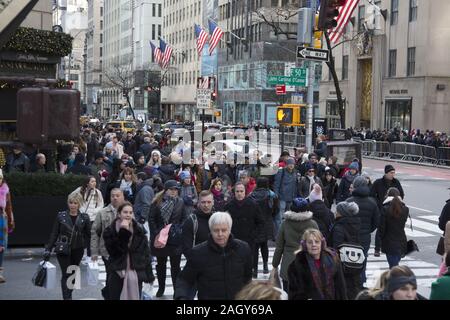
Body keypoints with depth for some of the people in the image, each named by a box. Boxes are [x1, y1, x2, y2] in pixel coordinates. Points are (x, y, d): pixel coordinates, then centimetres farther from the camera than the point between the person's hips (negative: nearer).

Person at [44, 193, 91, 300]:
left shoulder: (84, 218, -1)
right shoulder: (61, 216, -3)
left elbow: (89, 235, 3)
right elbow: (54, 234, 0)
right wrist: (48, 249, -3)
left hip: (77, 250, 2)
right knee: (66, 274, -8)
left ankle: (68, 295, 29)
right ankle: (67, 297, -10)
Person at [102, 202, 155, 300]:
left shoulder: (139, 229, 4)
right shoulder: (110, 231, -3)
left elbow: (146, 252, 7)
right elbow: (114, 251, -17)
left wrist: (149, 274, 5)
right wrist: (123, 233, -22)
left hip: (136, 275, 2)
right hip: (117, 275, -2)